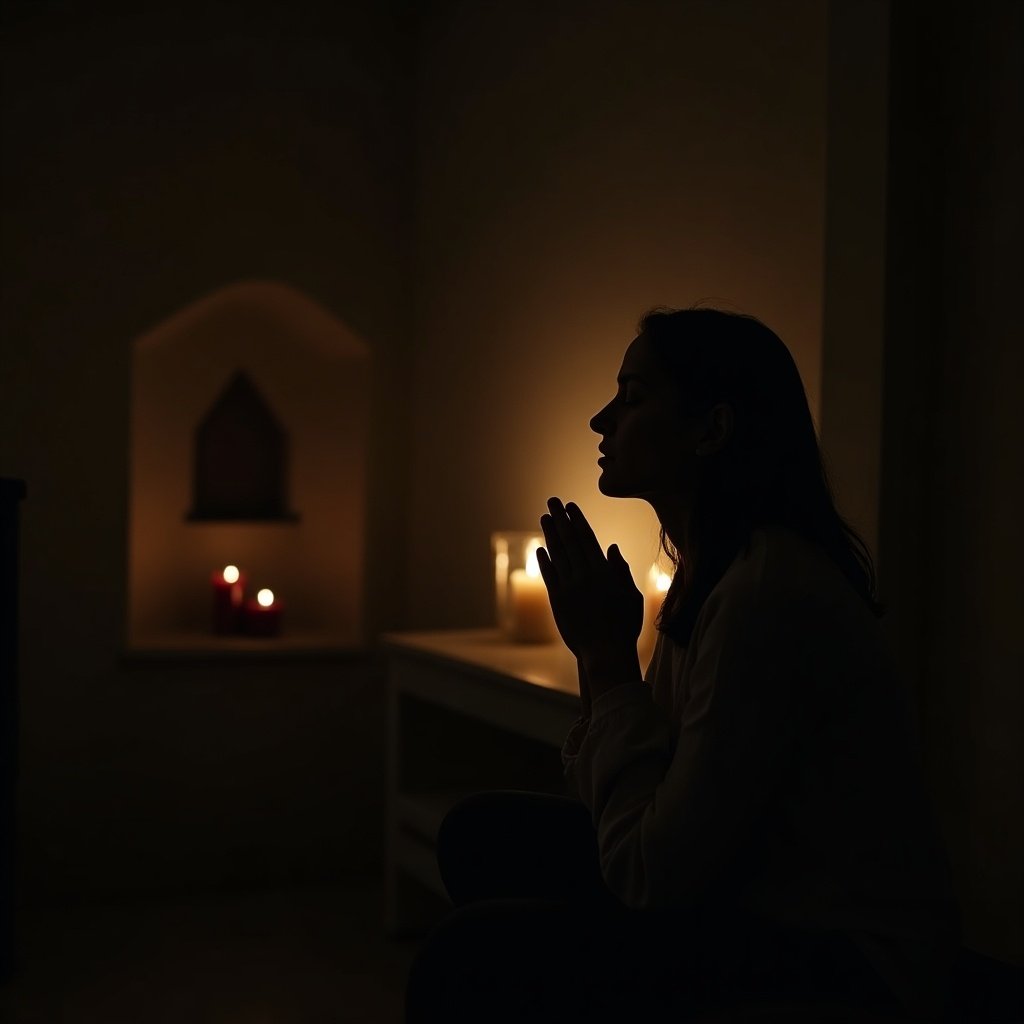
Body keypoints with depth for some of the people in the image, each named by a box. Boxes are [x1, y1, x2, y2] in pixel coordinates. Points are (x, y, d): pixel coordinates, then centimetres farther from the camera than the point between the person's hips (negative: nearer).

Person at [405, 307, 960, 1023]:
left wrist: (607, 658, -14)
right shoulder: (711, 571, 8)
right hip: (757, 901, 10)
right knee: (484, 834, 13)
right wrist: (605, 655, -8)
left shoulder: (769, 590, -23)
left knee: (472, 956, -22)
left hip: (842, 963, -10)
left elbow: (653, 874, -22)